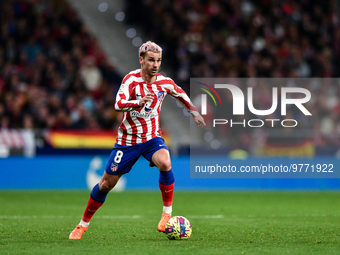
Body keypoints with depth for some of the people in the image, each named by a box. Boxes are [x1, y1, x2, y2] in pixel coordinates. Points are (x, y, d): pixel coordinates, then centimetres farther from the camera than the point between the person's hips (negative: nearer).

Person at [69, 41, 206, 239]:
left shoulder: (165, 82, -4)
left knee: (165, 163, -32)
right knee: (106, 184, 4)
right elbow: (119, 104, -31)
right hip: (128, 139, -2)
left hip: (152, 137, 2)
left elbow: (181, 94, 20)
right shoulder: (131, 79, -16)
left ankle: (168, 213, -17)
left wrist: (194, 113, 24)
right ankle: (83, 224, 23)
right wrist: (138, 102, -49)